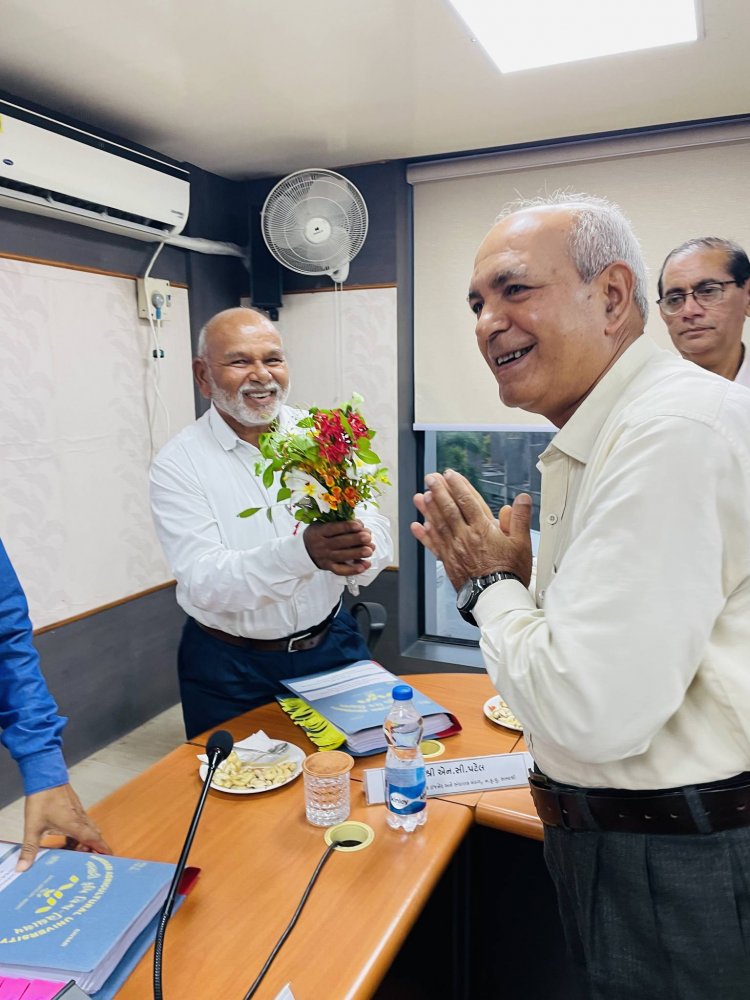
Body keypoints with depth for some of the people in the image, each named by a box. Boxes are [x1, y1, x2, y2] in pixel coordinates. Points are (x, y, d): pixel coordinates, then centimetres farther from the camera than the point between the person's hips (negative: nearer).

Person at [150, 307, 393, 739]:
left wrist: (358, 545, -36)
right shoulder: (178, 463, -12)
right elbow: (202, 580, -22)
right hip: (230, 671, -2)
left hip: (333, 646, 3)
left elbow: (378, 535, -11)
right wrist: (302, 551, -39)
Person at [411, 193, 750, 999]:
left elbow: (594, 711, -30)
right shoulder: (598, 439, 7)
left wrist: (492, 585, -14)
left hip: (682, 879, -9)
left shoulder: (677, 429, -25)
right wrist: (498, 578, 1)